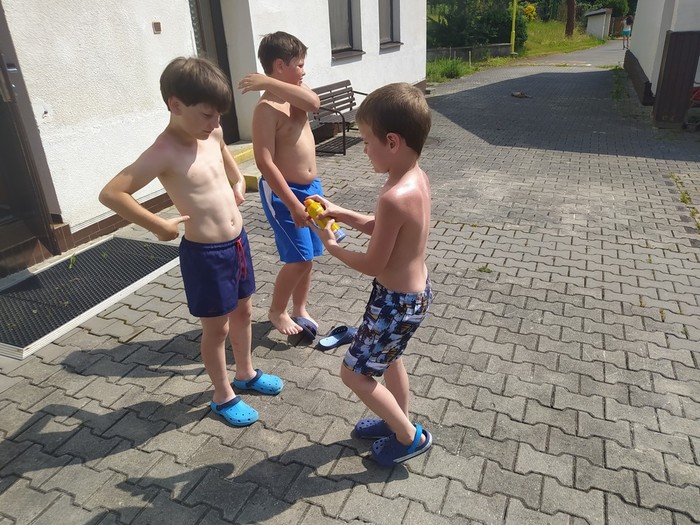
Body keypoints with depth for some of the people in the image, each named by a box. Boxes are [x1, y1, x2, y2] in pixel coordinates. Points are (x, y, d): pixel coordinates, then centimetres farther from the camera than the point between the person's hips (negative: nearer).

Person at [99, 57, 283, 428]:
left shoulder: (212, 132, 0)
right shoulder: (164, 153, -22)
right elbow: (111, 194, -25)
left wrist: (237, 180, 12)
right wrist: (159, 226, -20)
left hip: (237, 241, 8)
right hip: (205, 254, -7)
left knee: (243, 312, 22)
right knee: (217, 328, 9)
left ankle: (246, 374, 45)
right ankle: (223, 397, 31)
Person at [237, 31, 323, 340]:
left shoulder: (294, 93, 6)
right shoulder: (267, 108, -18)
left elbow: (314, 102, -19)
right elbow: (265, 162, -24)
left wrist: (271, 83, -24)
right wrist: (293, 204, -25)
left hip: (311, 188, 8)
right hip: (282, 192, -8)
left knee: (308, 257, 15)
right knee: (299, 259, -3)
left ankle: (299, 308, 33)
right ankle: (277, 311, 20)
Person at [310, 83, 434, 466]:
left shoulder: (395, 197, -32)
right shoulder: (416, 178, -3)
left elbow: (373, 265, -22)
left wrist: (332, 247, -6)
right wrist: (340, 213, 2)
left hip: (397, 302, -9)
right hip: (414, 291, 9)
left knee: (355, 373, 8)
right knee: (387, 357, 29)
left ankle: (411, 437, 24)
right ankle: (398, 421, 50)